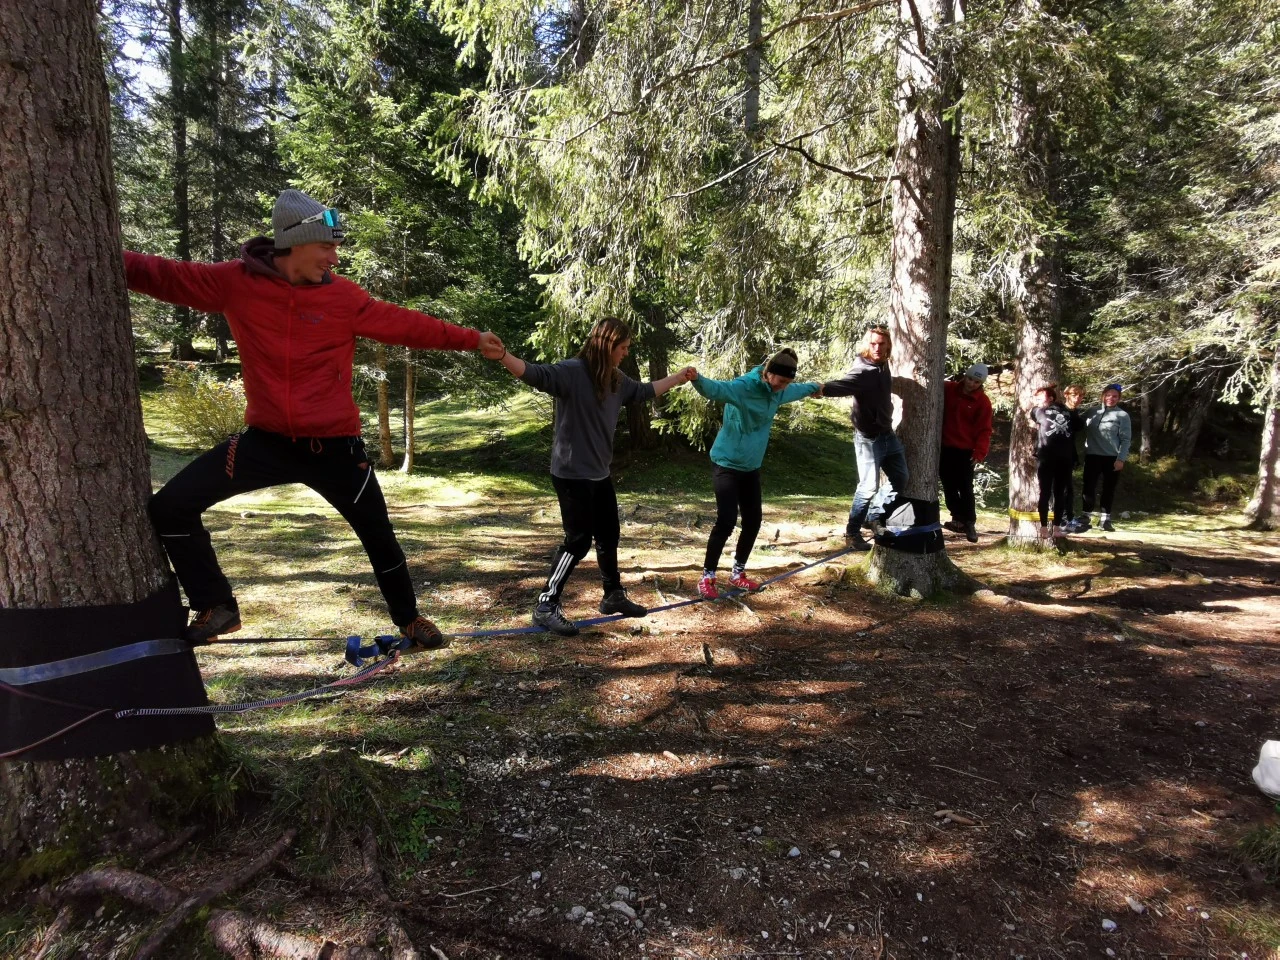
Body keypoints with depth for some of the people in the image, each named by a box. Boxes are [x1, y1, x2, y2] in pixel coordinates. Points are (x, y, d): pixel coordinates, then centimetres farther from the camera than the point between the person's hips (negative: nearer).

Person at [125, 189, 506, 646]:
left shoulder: (344, 296, -7)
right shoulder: (236, 282, -4)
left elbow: (407, 324, -3)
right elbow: (167, 276, 1)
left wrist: (470, 339, -3)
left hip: (334, 445, -1)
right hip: (266, 440, 2)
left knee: (379, 536, 7)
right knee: (170, 507, -1)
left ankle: (410, 619, 31)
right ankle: (216, 607, 16)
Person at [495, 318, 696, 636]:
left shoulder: (616, 380, 8)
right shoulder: (571, 371, -18)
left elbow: (644, 391, 26)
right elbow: (536, 374, -32)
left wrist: (678, 377, 35)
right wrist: (502, 356, -50)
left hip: (599, 474, 9)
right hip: (572, 474, -9)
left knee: (609, 535, 18)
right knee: (579, 540, -7)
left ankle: (614, 596, 36)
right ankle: (546, 606, 5)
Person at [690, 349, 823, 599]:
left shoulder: (779, 392, 4)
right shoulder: (743, 387, -21)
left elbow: (798, 390, 28)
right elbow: (716, 388, -41)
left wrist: (815, 387, 47)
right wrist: (697, 379, -62)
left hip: (751, 466, 8)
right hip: (727, 464, -8)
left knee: (753, 521, 9)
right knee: (726, 521, -15)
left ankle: (737, 574, 26)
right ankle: (707, 578, -1)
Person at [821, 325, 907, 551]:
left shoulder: (883, 365, 4)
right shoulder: (862, 371, -21)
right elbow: (843, 384, -41)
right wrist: (822, 389, -59)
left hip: (887, 434, 9)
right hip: (869, 437, -9)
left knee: (901, 479, 17)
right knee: (869, 486, -8)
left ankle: (874, 516, 33)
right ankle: (852, 532, 8)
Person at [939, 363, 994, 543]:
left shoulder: (983, 401, -6)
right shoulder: (947, 389, 3)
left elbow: (984, 430, -7)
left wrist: (980, 452, -17)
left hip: (965, 451, -4)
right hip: (943, 447, 4)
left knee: (965, 488, -3)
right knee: (948, 486, 9)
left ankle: (970, 523, 6)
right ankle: (958, 519, 20)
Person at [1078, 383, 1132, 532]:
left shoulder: (1122, 416, 0)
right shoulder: (1093, 413, 9)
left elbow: (1126, 440, -5)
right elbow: (1085, 432, 11)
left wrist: (1121, 459, -12)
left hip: (1112, 458, -2)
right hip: (1092, 457, 2)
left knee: (1109, 489, 6)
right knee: (1089, 487, 1)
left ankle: (1106, 519, 15)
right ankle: (1085, 518, 8)